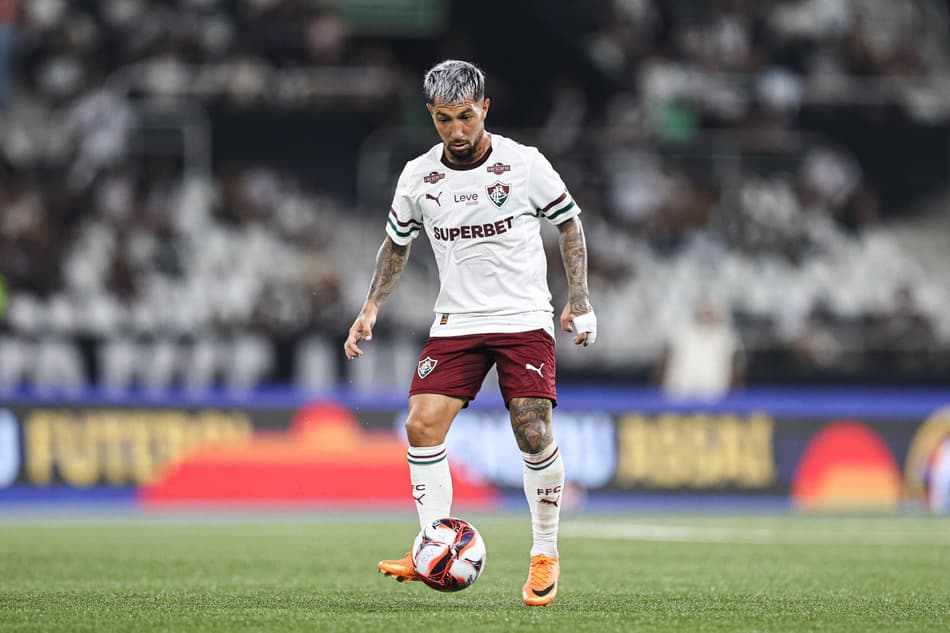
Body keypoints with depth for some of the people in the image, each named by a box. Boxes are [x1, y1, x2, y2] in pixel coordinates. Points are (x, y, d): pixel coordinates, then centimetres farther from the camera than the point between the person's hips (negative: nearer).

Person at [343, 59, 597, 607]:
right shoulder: (418, 177, 1)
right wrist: (371, 309, 9)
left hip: (524, 319, -3)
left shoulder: (525, 164, -7)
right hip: (456, 321, 3)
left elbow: (570, 223, 5)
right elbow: (397, 243, 17)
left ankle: (546, 555, 4)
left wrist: (580, 300, -1)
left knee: (534, 435, -13)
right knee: (422, 426, -13)